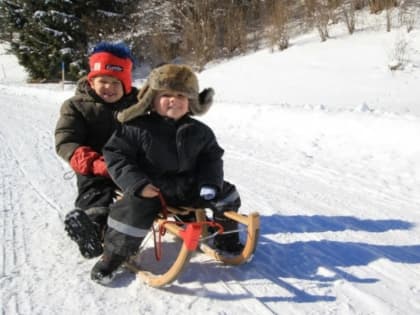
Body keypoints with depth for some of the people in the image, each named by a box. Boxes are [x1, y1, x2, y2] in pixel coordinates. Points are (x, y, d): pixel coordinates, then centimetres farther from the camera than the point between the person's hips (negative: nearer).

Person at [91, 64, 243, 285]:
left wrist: (210, 182, -8)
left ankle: (226, 241, 27)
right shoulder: (137, 128, -11)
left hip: (187, 186, 5)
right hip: (150, 188, -4)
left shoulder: (199, 131, 2)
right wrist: (136, 183, -21)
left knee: (226, 196, 4)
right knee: (134, 212, -28)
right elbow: (115, 154, -10)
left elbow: (212, 157, 11)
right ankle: (112, 258, -1)